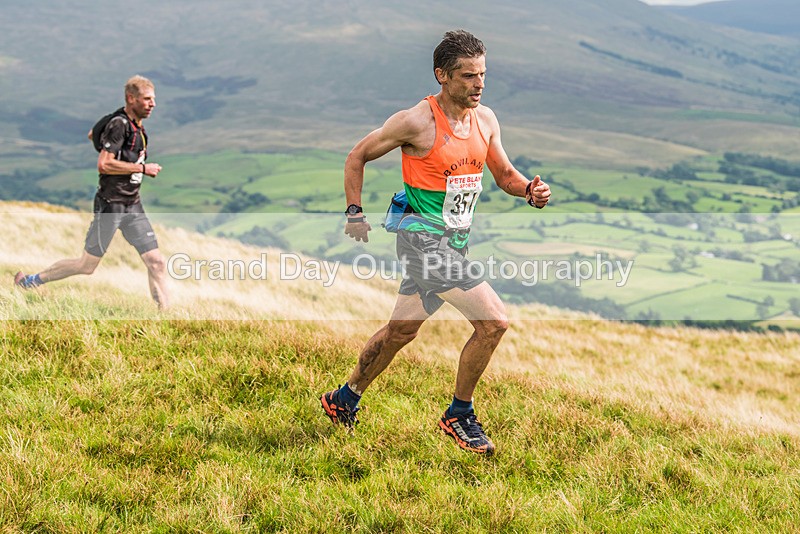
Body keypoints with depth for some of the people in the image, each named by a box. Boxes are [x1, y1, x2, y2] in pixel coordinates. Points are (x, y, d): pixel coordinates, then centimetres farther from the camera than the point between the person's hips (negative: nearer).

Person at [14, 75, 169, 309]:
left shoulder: (137, 126, 11)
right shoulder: (119, 125, -16)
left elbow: (93, 134, 27)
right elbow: (103, 165, -26)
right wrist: (142, 168, -20)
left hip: (133, 206, 8)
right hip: (110, 205, -8)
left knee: (156, 263, -2)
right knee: (87, 265, 2)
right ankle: (31, 281, 19)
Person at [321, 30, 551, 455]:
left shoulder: (485, 119, 5)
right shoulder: (417, 121, -15)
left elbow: (504, 174, 16)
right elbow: (357, 157, -3)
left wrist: (530, 190, -5)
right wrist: (354, 213, -6)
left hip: (455, 240, 8)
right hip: (425, 239, -8)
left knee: (402, 330, 19)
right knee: (494, 321, -16)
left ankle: (344, 400, 38)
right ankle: (459, 417, 0)